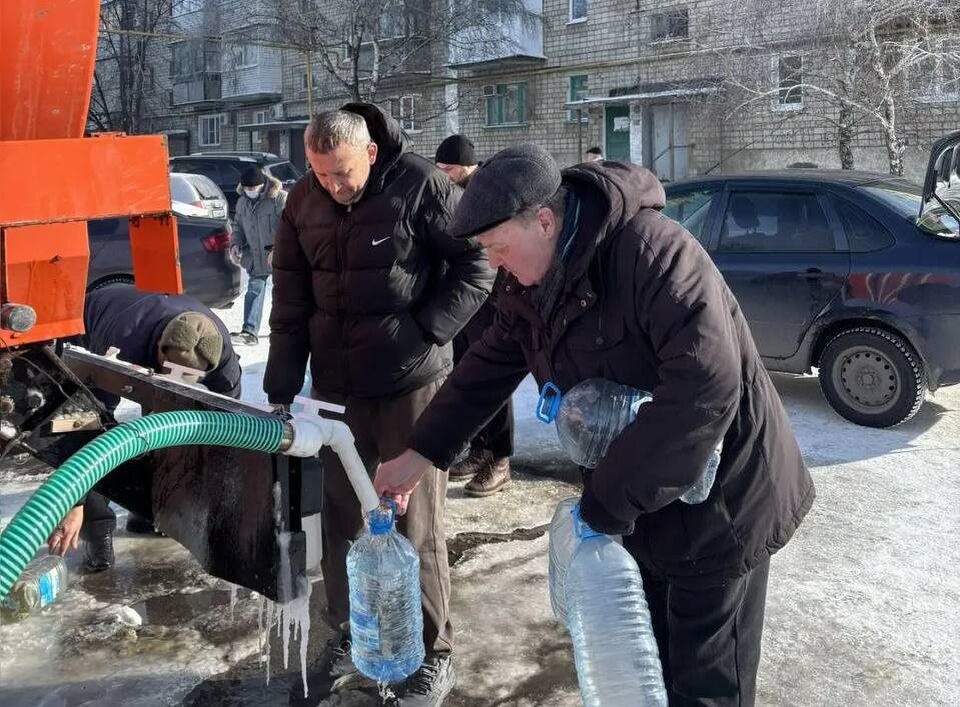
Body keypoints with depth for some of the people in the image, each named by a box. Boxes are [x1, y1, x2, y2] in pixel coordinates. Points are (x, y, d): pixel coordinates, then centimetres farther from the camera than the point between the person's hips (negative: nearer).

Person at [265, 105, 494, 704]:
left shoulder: (420, 185, -11)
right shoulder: (303, 203, 4)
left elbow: (478, 266, -7)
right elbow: (290, 306, 7)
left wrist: (423, 331, -15)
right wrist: (282, 391, 3)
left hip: (411, 385, -5)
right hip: (336, 389, 5)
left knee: (416, 526, 3)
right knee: (342, 520, 13)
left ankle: (433, 655, 20)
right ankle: (348, 637, 33)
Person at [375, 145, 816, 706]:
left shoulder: (652, 252, -29)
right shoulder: (535, 282, -1)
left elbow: (706, 387, -37)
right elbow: (489, 368, 9)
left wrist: (607, 503, -32)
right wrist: (420, 453, 2)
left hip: (719, 499, -7)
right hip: (639, 500, 8)